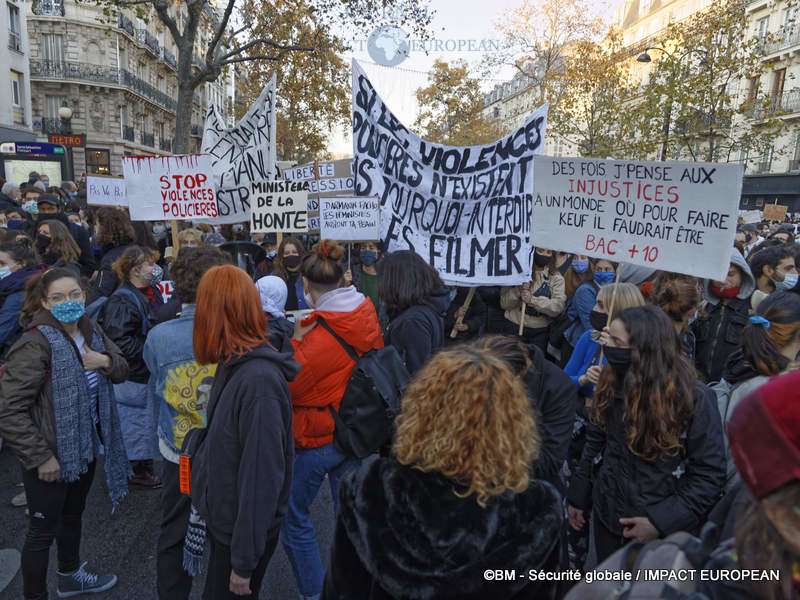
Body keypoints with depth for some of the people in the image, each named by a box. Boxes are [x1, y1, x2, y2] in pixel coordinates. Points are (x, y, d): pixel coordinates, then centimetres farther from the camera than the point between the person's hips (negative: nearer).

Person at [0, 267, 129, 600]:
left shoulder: (91, 332, -1)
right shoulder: (35, 344, -24)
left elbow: (122, 369, 11)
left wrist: (106, 361, -12)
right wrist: (40, 457, -21)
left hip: (86, 447, 8)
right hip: (51, 458, -7)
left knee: (72, 515, 26)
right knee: (43, 530, 9)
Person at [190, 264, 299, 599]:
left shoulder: (259, 380, -30)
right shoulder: (234, 366, 0)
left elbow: (260, 475, -28)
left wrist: (244, 562, -20)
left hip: (243, 531, -8)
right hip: (222, 520, 8)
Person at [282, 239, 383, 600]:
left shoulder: (322, 333, -25)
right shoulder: (367, 316, -4)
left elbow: (290, 386, -18)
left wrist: (296, 340, -7)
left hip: (316, 436, -7)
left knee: (293, 516, 12)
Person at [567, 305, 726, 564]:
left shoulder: (695, 399, -19)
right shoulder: (609, 386, -6)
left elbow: (710, 474, -15)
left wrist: (661, 521, -19)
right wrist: (578, 497, 8)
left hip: (664, 532, -4)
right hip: (607, 519, 4)